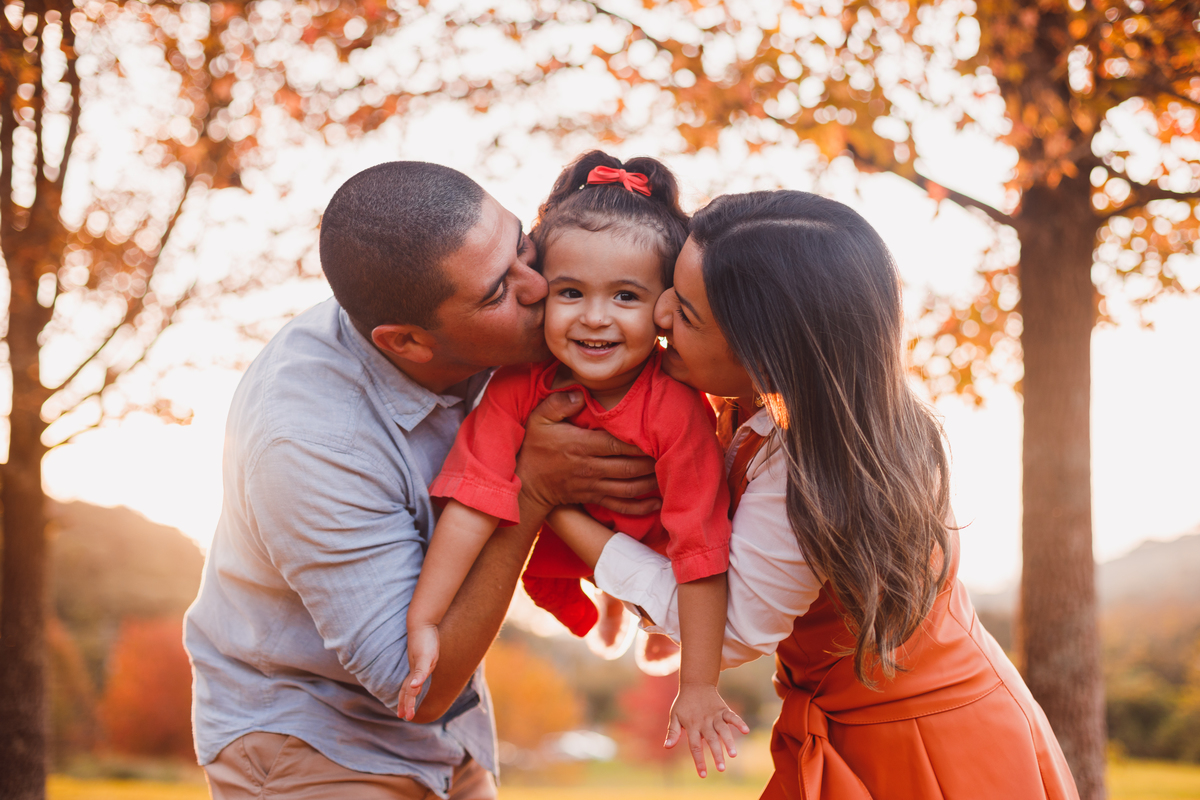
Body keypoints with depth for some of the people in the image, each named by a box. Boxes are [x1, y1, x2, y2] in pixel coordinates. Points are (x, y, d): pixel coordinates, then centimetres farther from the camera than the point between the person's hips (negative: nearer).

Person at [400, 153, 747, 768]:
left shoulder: (676, 409, -39)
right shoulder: (520, 385, -30)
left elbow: (700, 550, -35)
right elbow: (476, 496, -28)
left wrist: (698, 688, -32)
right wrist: (423, 624, -34)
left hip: (651, 544, -3)